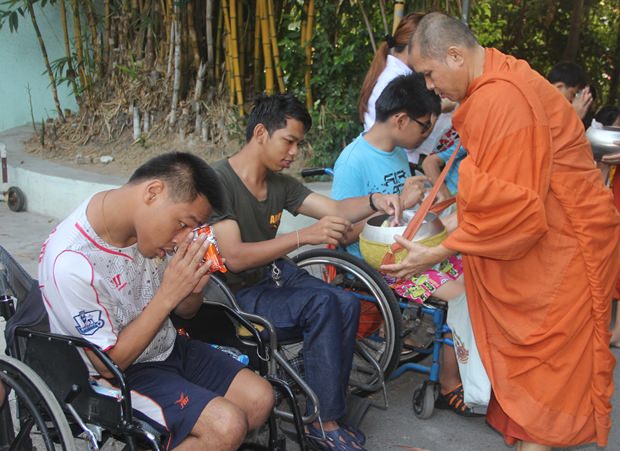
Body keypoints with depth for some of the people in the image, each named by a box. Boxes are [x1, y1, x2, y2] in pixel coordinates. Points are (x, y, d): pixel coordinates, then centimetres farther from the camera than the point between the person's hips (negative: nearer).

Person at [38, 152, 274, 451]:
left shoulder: (151, 225, -9)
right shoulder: (70, 263, -30)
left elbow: (185, 312, 5)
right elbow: (110, 363, -21)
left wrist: (194, 288, -20)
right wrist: (168, 294, -28)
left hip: (168, 347, 7)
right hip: (120, 375, -7)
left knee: (260, 398, -3)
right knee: (227, 424, -22)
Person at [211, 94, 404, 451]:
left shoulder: (281, 183, 6)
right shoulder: (218, 181, -18)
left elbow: (335, 209, 0)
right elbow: (235, 257, -27)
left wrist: (374, 201, -21)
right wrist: (305, 236, -33)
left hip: (275, 274, 8)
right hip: (238, 295, -7)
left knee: (347, 304, -15)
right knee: (322, 304, -26)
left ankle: (329, 409, -2)